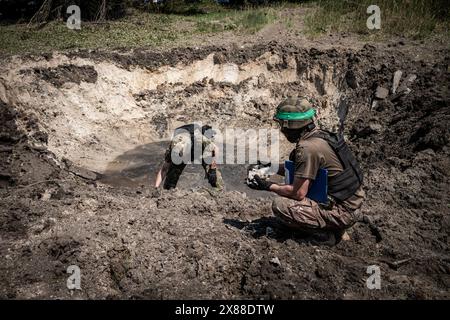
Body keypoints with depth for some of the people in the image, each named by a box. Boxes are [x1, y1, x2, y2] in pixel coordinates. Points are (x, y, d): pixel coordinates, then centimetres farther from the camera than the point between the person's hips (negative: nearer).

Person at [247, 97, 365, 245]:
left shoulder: (308, 148, -23)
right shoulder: (320, 135, 6)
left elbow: (299, 193, -21)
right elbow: (298, 169, 20)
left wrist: (269, 186, -8)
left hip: (343, 212, -9)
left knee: (280, 205, -16)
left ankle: (324, 233, -3)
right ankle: (333, 226, 16)